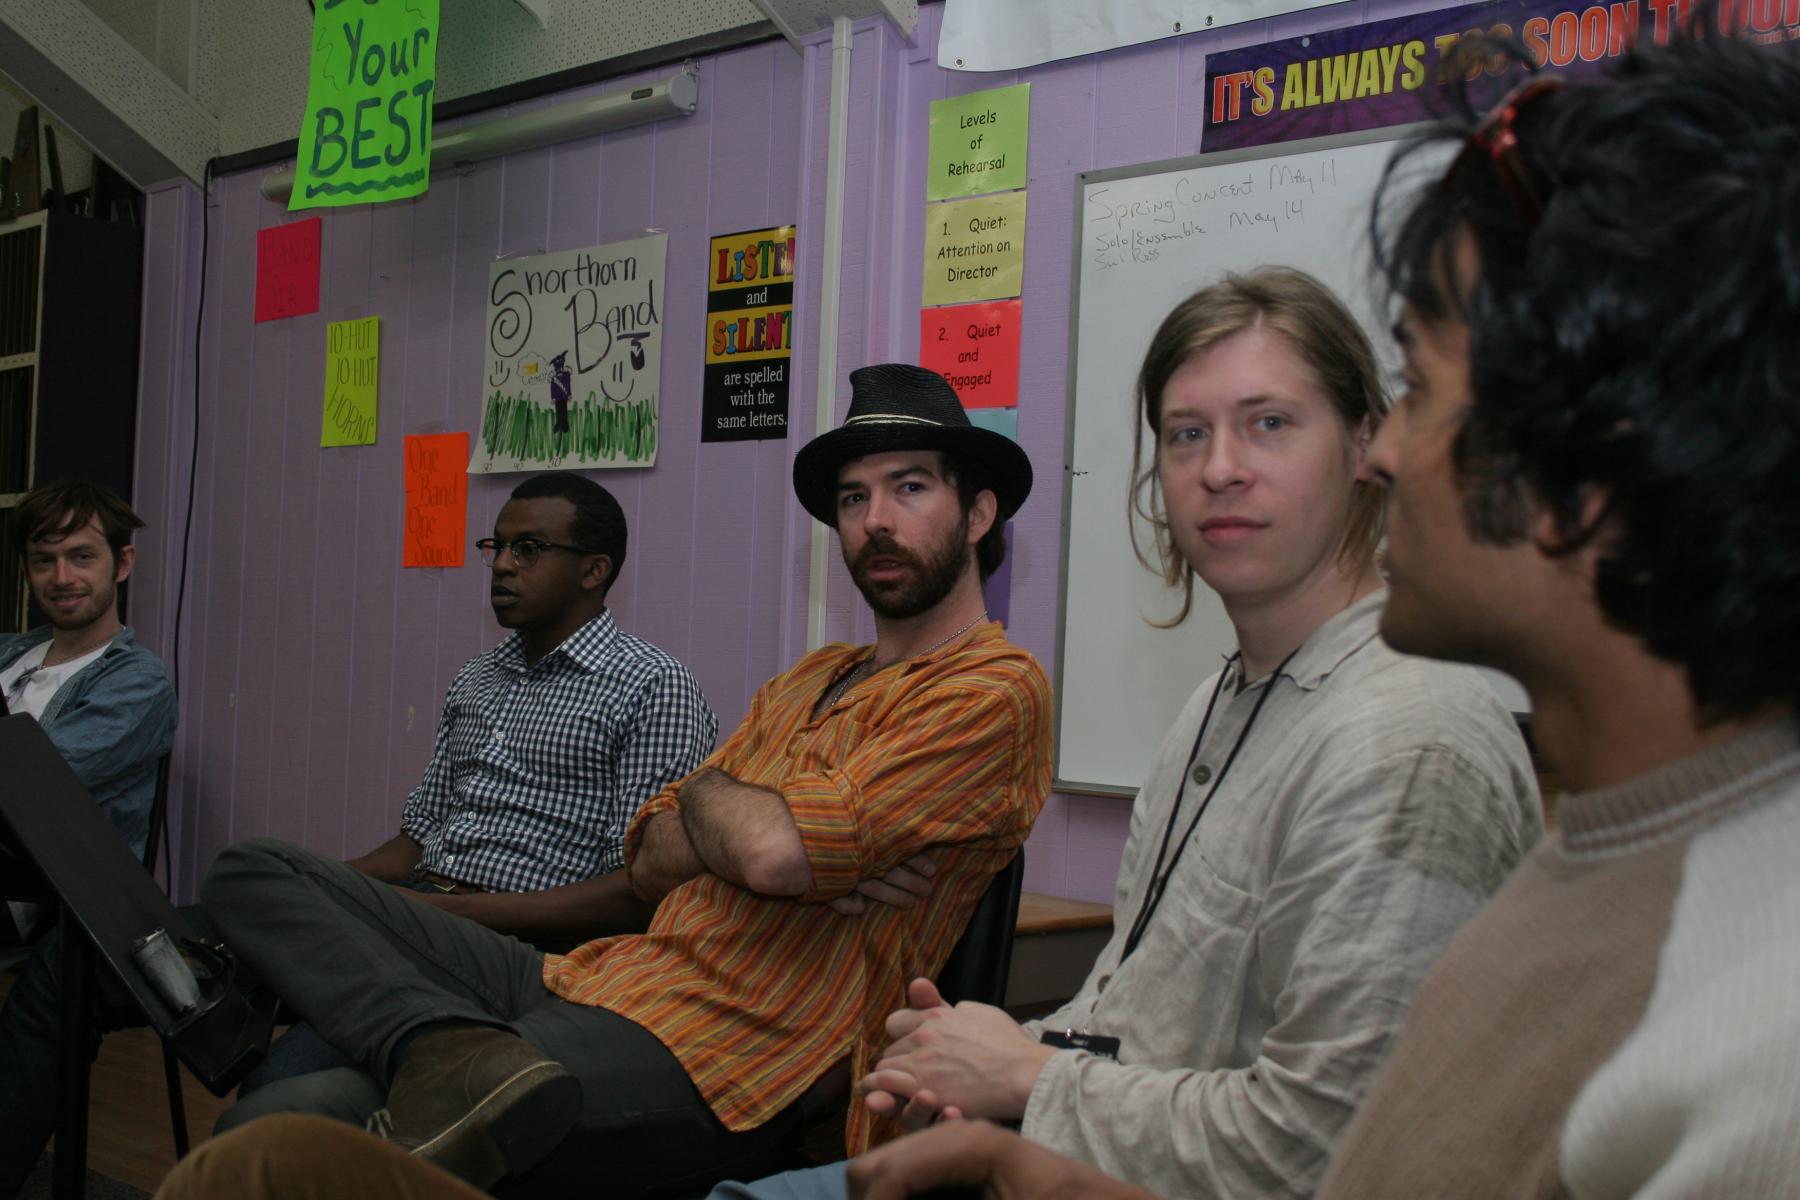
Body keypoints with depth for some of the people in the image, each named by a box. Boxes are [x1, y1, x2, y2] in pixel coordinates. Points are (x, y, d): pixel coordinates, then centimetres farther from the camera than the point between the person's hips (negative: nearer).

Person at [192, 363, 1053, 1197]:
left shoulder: (996, 689, -6)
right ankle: (455, 1055, -25)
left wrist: (707, 793, 5)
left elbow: (776, 851, -18)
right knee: (256, 876, -5)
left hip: (720, 1061, -11)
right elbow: (649, 862, 15)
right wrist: (769, 821, -6)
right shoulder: (806, 684, 23)